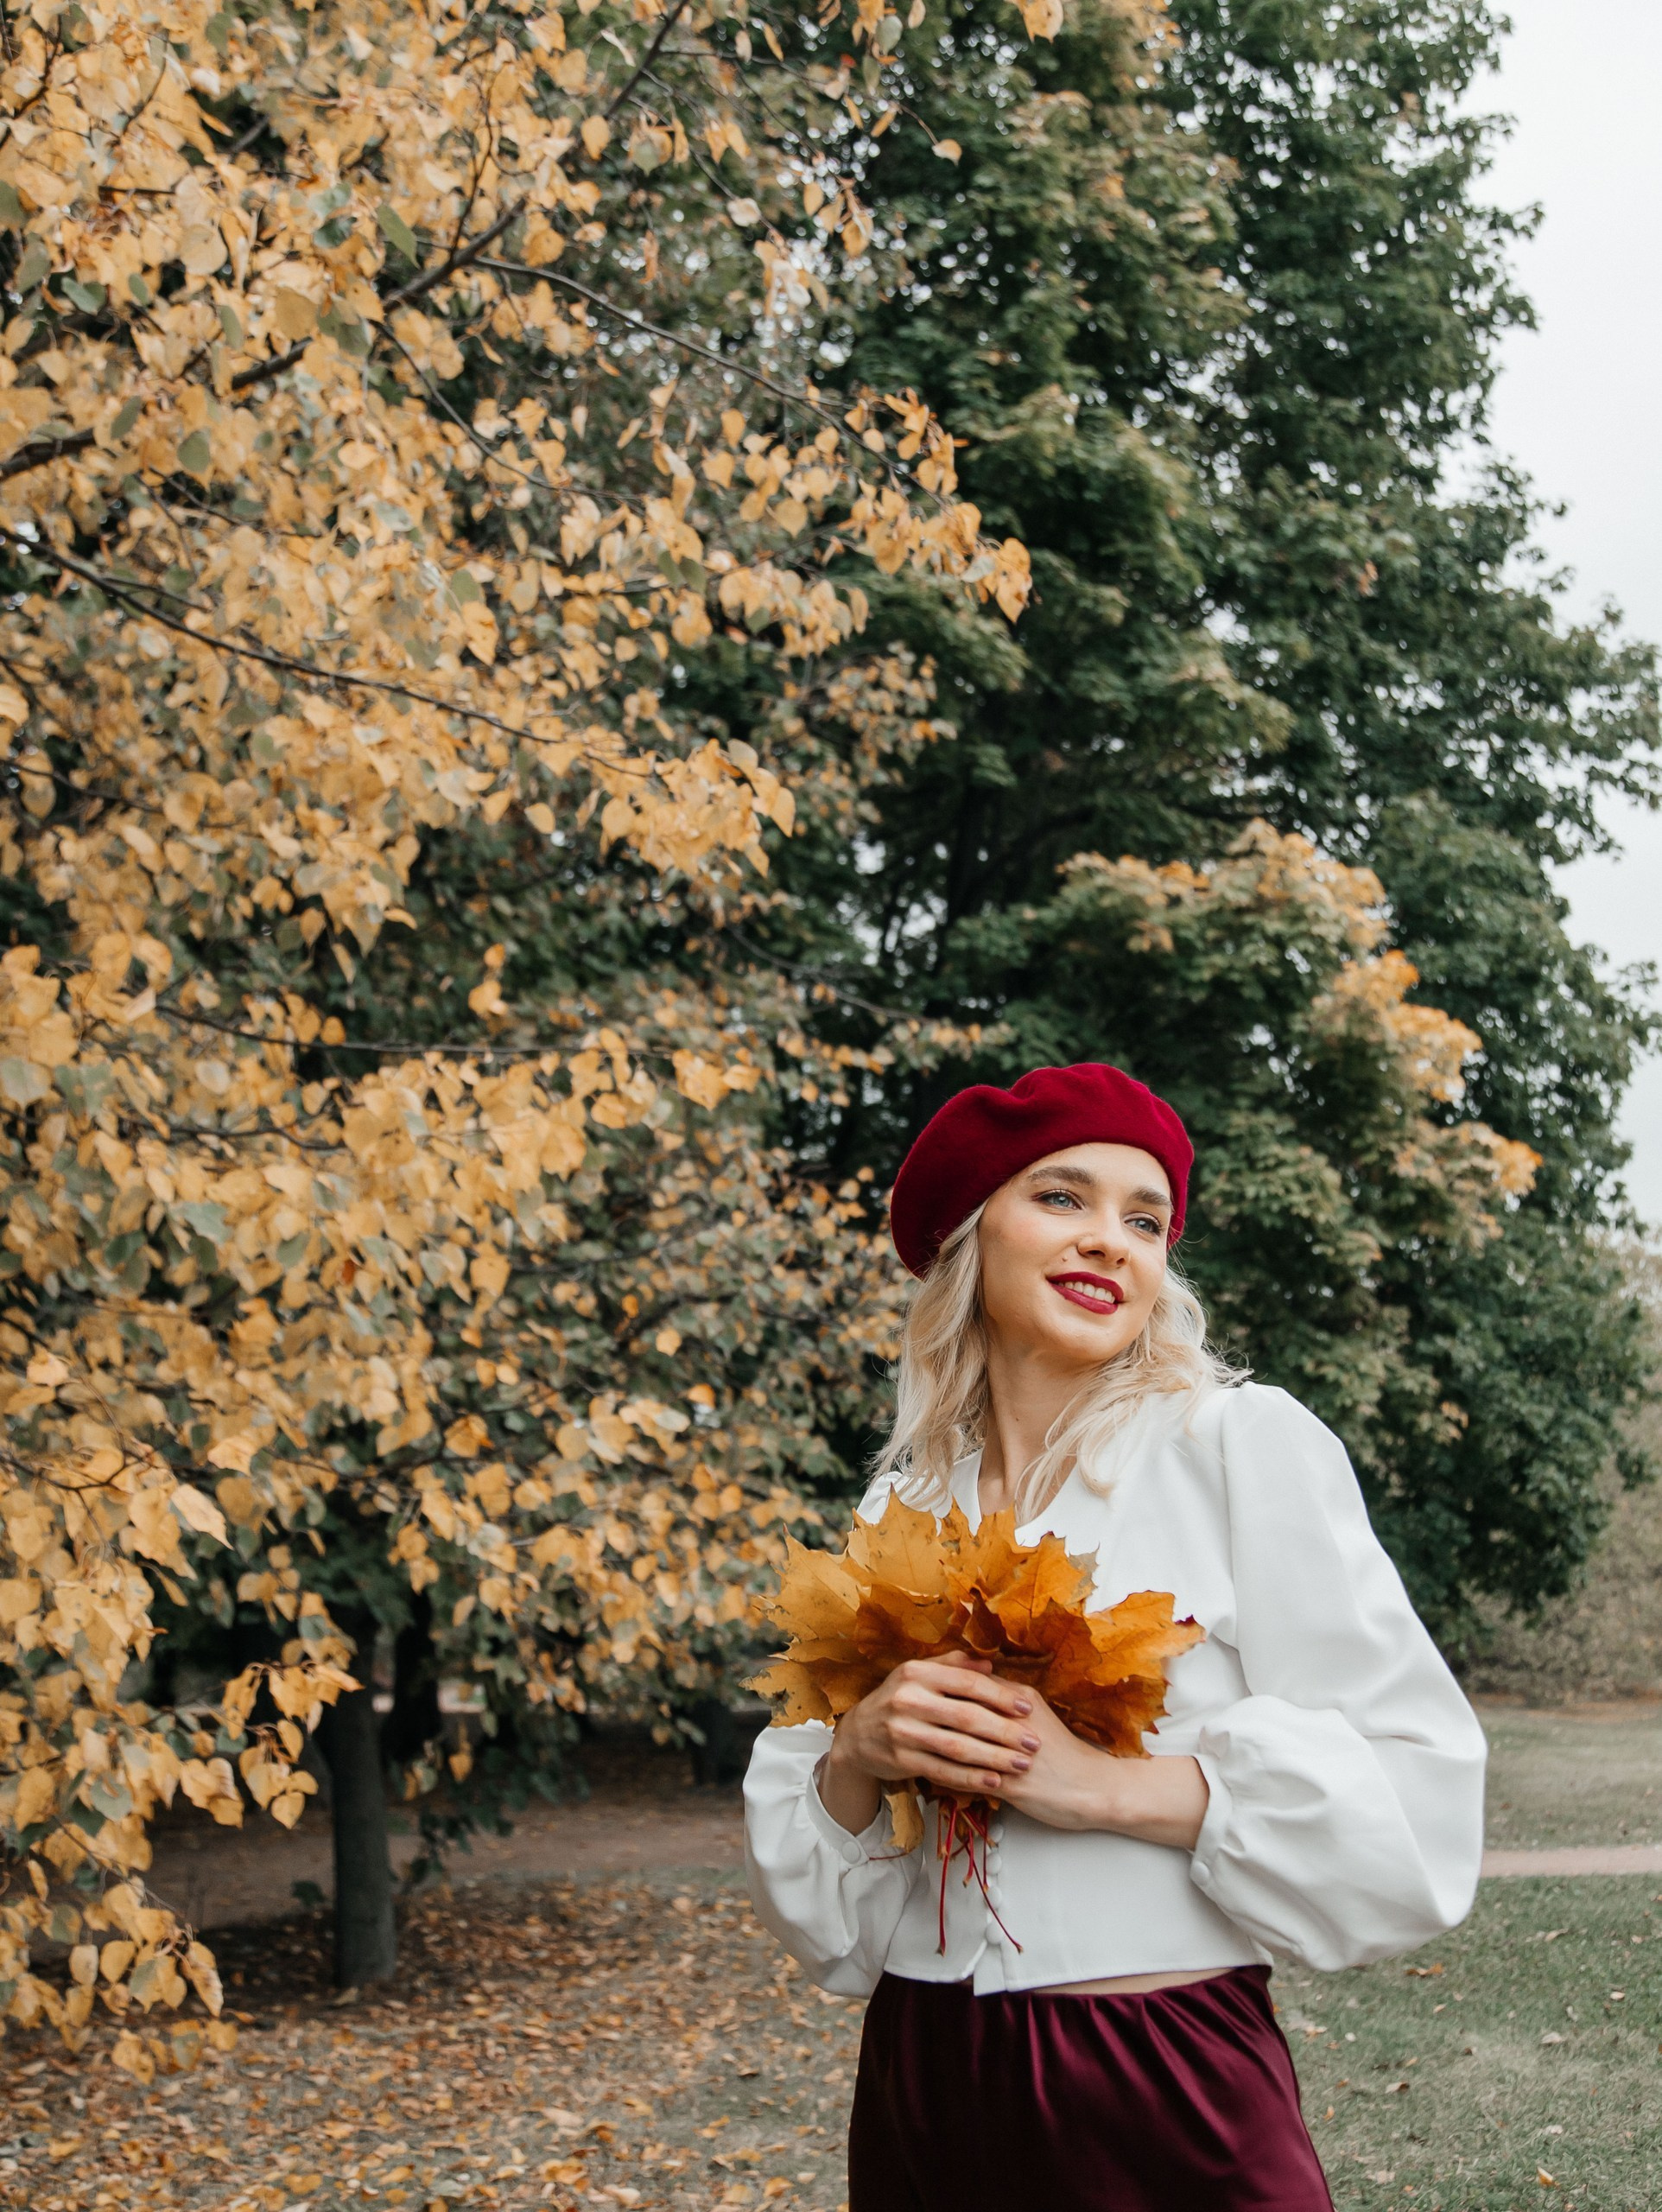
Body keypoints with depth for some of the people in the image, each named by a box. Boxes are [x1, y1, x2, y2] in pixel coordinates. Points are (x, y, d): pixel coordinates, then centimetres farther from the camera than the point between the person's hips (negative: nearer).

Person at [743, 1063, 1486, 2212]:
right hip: (919, 2085, 4)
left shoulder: (1246, 1444, -6)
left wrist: (1110, 1784, -20)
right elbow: (808, 1888, 8)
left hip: (1168, 2100, -4)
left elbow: (1415, 1804, -13)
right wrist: (860, 1751, -13)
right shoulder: (904, 1498, 6)